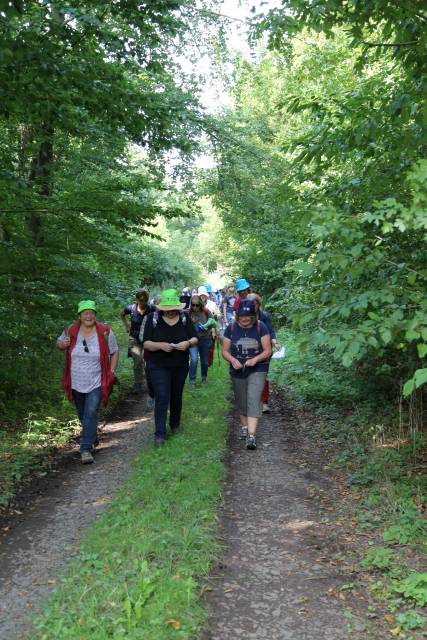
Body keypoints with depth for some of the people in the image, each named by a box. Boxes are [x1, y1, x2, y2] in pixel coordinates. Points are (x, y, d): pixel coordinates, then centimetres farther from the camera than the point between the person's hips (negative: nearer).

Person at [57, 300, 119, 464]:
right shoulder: (71, 331, -5)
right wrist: (62, 344, -12)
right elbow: (59, 343, 12)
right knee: (82, 415, 17)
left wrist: (111, 372, -6)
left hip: (96, 383, -3)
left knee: (91, 414, -14)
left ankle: (86, 449, -8)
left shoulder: (105, 332, -9)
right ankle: (93, 440, 41)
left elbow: (115, 352, 2)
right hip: (77, 383, 3)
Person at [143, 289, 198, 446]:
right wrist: (160, 345, -31)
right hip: (158, 366, -3)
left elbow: (195, 339, 0)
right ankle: (160, 433, -3)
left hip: (180, 365, 3)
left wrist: (188, 343, -23)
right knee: (162, 398, -10)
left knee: (177, 396, 17)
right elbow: (146, 343, -11)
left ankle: (175, 424, 39)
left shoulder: (184, 317, -3)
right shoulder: (153, 318, -10)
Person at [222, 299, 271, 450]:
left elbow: (267, 351, -7)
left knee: (253, 401, -15)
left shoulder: (260, 327, -9)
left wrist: (255, 359, -24)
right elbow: (225, 351, 0)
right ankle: (244, 426, 38)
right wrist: (233, 360, -20)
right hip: (237, 372, 3)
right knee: (241, 402, 16)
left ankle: (251, 436, -19)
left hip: (257, 371, -3)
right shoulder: (231, 328, -4)